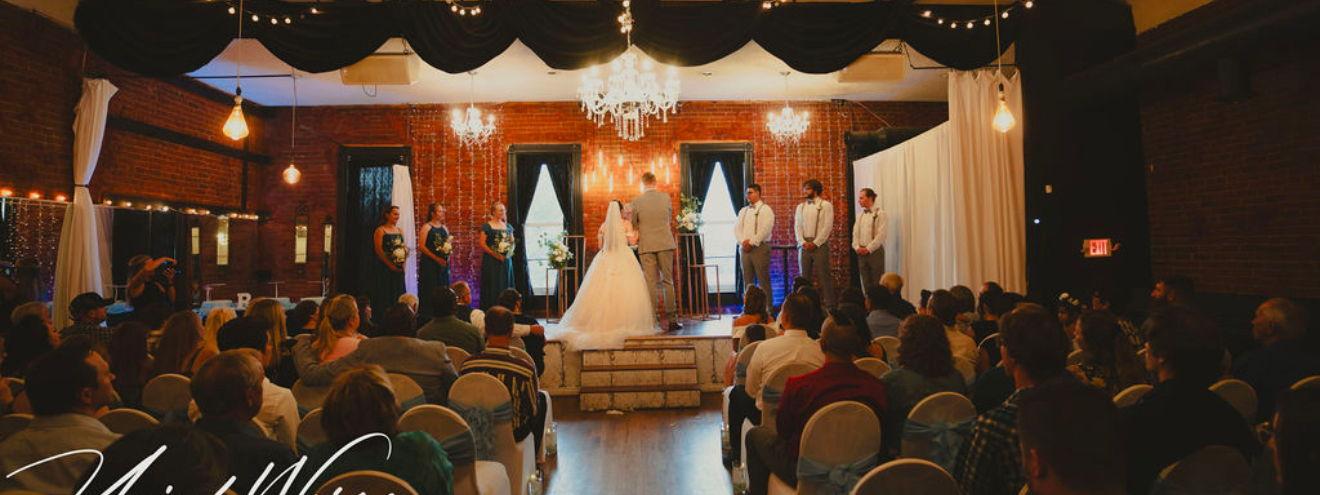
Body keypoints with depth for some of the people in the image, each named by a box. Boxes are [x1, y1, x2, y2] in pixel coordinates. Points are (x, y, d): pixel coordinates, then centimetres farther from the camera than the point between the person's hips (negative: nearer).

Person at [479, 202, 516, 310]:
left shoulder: (508, 227, 12)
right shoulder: (487, 226, -3)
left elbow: (513, 242, 17)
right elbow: (482, 244, -8)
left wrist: (511, 250, -5)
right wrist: (495, 254, -17)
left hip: (506, 260, 5)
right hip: (491, 261, -5)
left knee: (505, 286, 4)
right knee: (492, 287, -6)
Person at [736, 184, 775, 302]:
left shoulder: (765, 209, -1)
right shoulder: (743, 211, 17)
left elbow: (765, 229, -12)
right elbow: (737, 228, 11)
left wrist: (751, 242, -14)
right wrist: (743, 241, -6)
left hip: (760, 247, -5)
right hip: (744, 248, 5)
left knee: (763, 279, -4)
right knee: (748, 279, 7)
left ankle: (766, 307, 0)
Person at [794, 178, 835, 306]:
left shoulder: (826, 205, 1)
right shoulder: (800, 207, 15)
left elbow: (828, 226, -7)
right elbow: (797, 226, 8)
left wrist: (815, 243, -13)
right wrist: (803, 242, -7)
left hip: (820, 244, -4)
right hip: (804, 246, 4)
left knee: (824, 275, -5)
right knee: (804, 276, 4)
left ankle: (830, 304, 0)